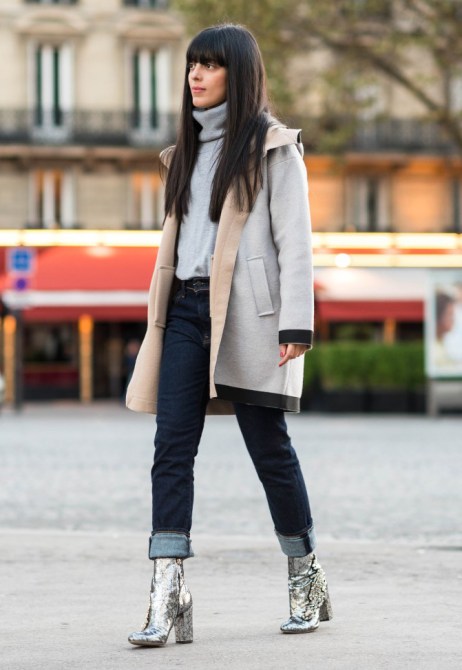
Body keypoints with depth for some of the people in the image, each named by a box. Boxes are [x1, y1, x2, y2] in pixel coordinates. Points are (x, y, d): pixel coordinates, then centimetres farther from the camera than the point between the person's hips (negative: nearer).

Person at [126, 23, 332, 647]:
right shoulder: (190, 151, 19)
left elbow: (295, 241, -6)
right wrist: (163, 312, 16)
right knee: (171, 446, -6)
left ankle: (307, 577, 19)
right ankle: (168, 594, -10)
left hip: (247, 314, -6)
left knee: (269, 448, 2)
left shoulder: (273, 148, 0)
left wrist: (295, 325, -14)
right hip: (187, 308, 6)